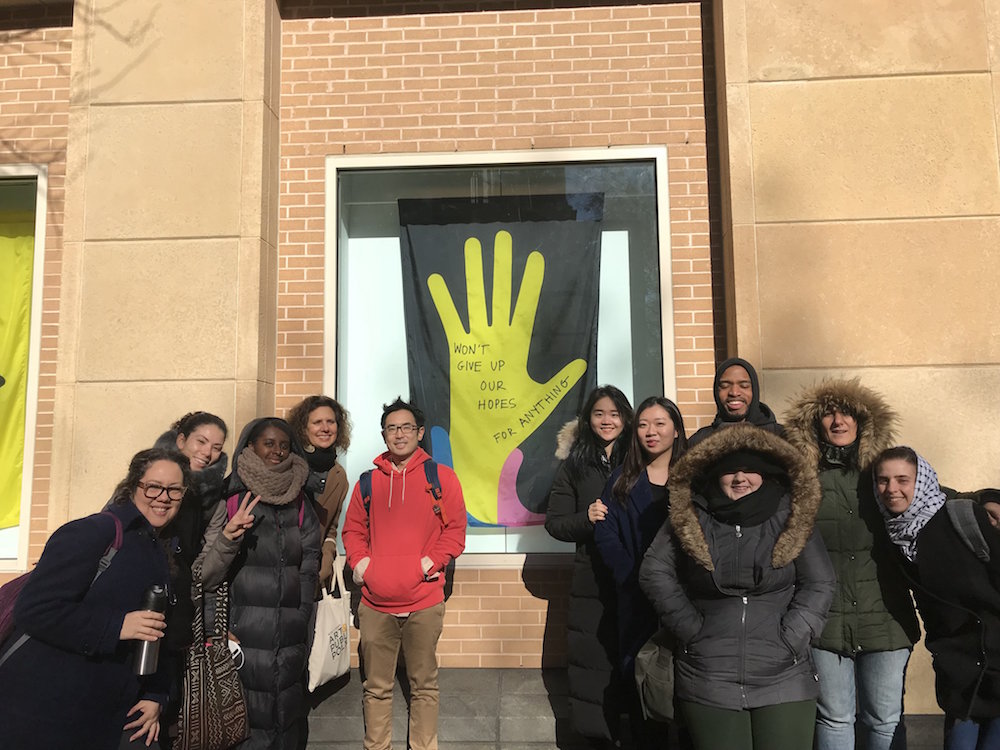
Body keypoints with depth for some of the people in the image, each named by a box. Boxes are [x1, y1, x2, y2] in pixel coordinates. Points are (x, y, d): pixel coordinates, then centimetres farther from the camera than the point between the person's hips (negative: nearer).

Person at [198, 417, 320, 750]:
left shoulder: (300, 506, 6)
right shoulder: (231, 501, -4)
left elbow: (308, 571, 9)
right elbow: (205, 577, -7)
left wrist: (304, 633, 5)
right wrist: (227, 538, -24)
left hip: (290, 642, 3)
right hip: (243, 638, -3)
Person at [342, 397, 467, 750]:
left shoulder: (441, 477, 1)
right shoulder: (369, 481, 9)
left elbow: (455, 529, -1)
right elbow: (353, 529, 13)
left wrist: (432, 562, -14)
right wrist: (359, 561, -4)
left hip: (424, 602, -2)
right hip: (375, 602, 2)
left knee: (424, 684, 10)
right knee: (376, 687, 12)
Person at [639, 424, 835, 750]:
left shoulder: (792, 518, 2)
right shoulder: (690, 517, 0)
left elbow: (820, 584, 3)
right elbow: (655, 573, 0)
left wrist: (791, 637, -6)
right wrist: (690, 629, -6)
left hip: (784, 679, 0)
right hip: (707, 681, 0)